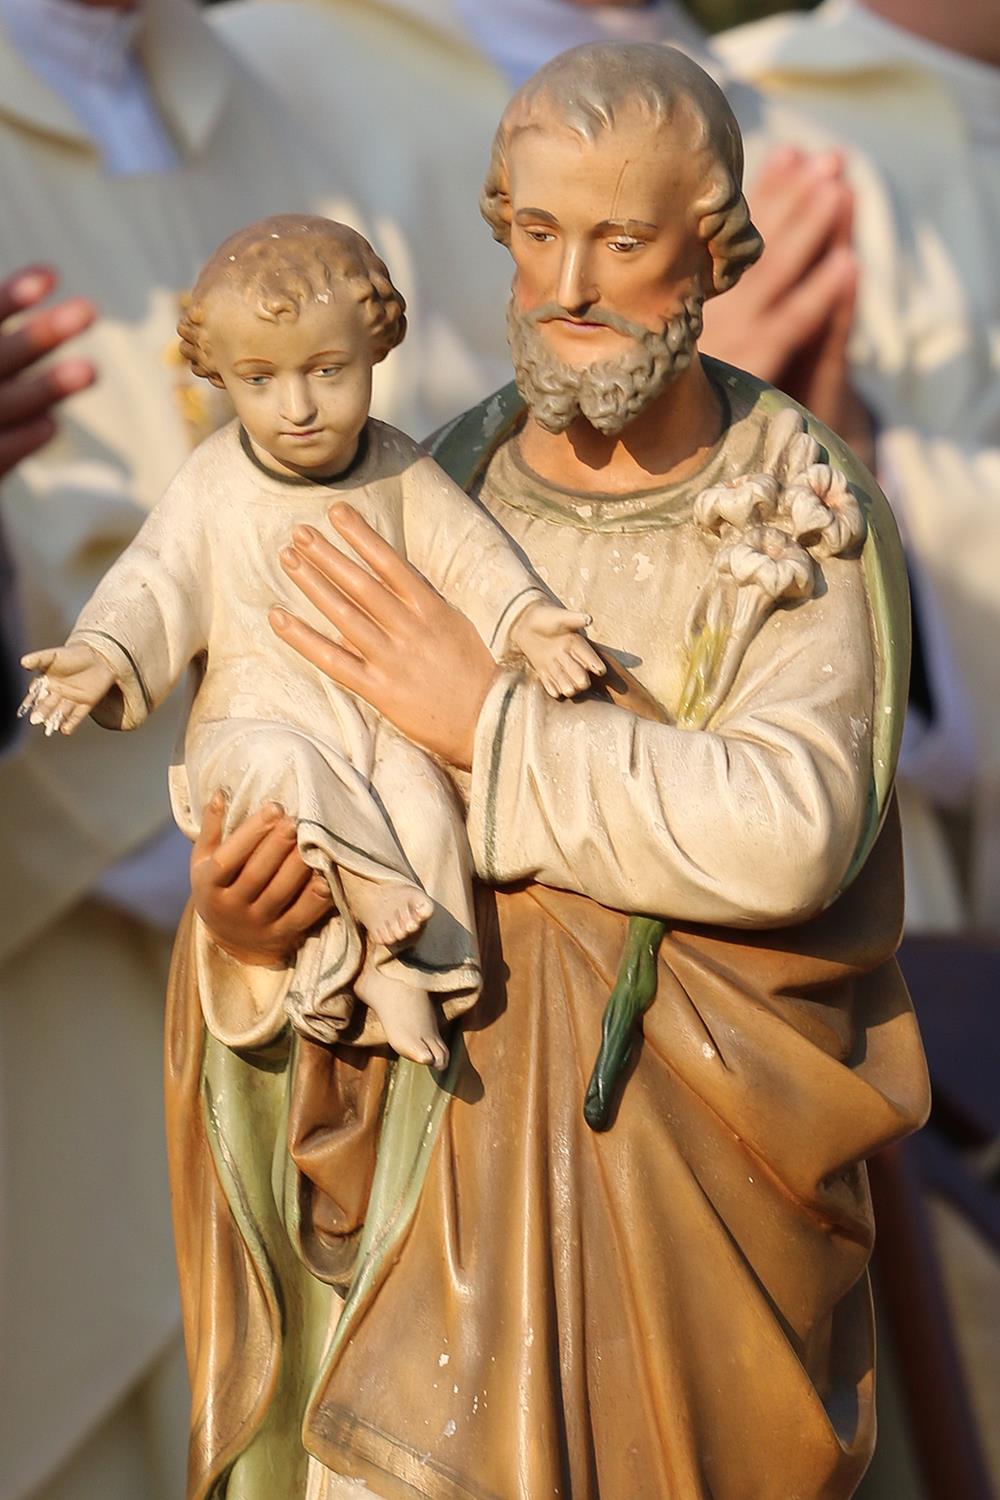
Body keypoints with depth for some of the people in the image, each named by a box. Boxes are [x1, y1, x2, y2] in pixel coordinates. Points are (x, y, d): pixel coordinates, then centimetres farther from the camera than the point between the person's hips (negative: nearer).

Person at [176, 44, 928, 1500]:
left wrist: (490, 720, -24)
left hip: (701, 1107, -3)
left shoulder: (812, 520, -12)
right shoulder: (447, 482, 0)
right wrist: (248, 902, -18)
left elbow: (791, 833, -27)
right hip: (464, 1082, 3)